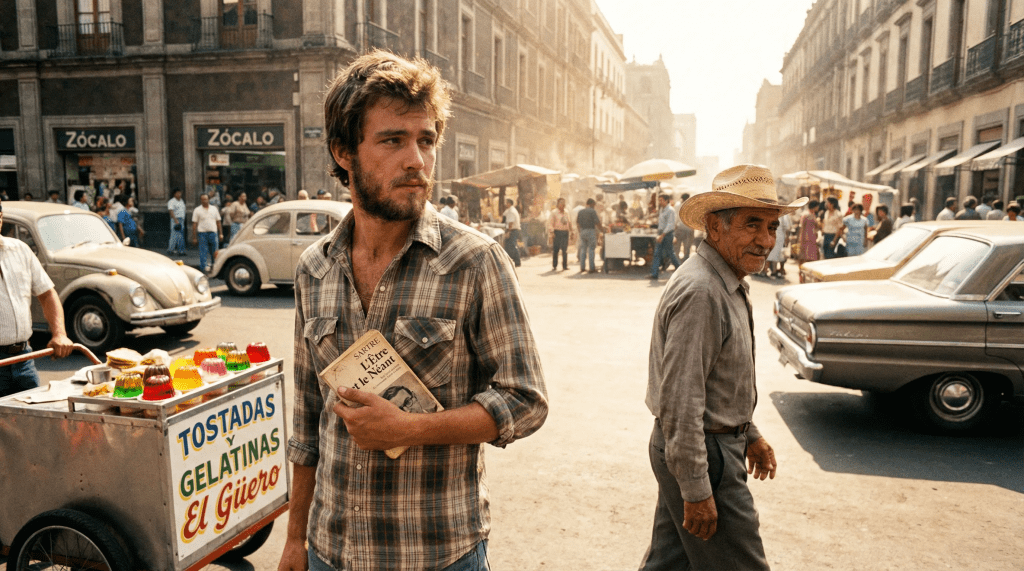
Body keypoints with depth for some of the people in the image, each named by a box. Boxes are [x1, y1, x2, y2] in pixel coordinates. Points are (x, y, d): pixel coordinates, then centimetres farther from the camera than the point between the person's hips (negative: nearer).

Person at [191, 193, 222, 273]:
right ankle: (204, 266, 1)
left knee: (215, 252, 2)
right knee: (203, 252, -2)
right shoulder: (197, 210, 3)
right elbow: (194, 224, 1)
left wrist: (221, 233, 8)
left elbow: (218, 222, 14)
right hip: (202, 233, -2)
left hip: (213, 233, 2)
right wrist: (194, 237, -4)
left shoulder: (214, 209, 11)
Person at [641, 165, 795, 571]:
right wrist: (696, 490, -23)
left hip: (718, 441, 10)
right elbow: (679, 400, -27)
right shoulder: (700, 292, -25)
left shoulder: (727, 284, 9)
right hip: (704, 454, -10)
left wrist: (749, 434, 25)